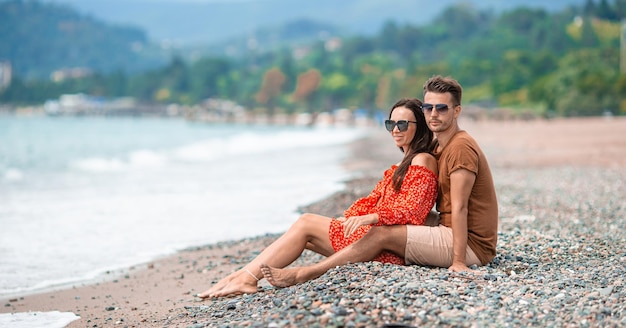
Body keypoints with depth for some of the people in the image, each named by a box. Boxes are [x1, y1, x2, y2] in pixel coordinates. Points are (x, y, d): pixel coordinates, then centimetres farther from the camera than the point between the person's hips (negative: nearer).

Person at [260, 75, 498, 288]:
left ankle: (301, 275, -14)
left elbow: (459, 208, -20)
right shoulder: (439, 147, 16)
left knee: (381, 235, -16)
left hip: (471, 243, -10)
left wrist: (458, 262, -23)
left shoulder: (460, 147, -14)